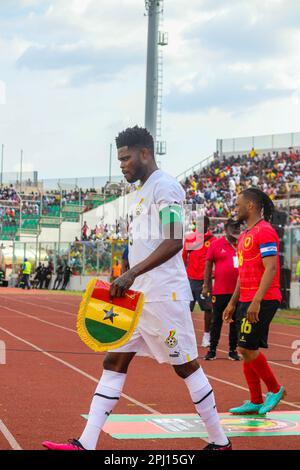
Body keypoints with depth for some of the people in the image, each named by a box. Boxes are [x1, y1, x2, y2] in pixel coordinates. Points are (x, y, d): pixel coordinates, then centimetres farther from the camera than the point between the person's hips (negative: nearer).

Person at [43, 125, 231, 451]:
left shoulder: (165, 186, -10)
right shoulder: (141, 192, 19)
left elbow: (174, 242, -21)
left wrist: (132, 274, -25)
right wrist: (128, 279, 19)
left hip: (163, 296, -9)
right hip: (136, 296, 9)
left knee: (186, 366, -1)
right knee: (113, 363, 3)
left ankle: (220, 442, 13)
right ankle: (86, 444, 2)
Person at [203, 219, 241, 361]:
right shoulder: (216, 244, -1)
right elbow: (208, 265, 1)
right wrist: (206, 285, -3)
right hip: (220, 291, -3)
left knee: (235, 321, 9)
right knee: (217, 320, 4)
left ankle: (233, 350, 17)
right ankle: (212, 350, 11)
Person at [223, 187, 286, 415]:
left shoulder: (265, 231, -12)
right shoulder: (245, 235, 18)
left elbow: (270, 268, -20)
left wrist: (256, 301, -26)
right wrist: (233, 302, 22)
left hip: (262, 301, -10)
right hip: (247, 301, 10)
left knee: (247, 348, -10)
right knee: (247, 350, 8)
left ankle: (275, 389, 6)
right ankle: (256, 402, 14)